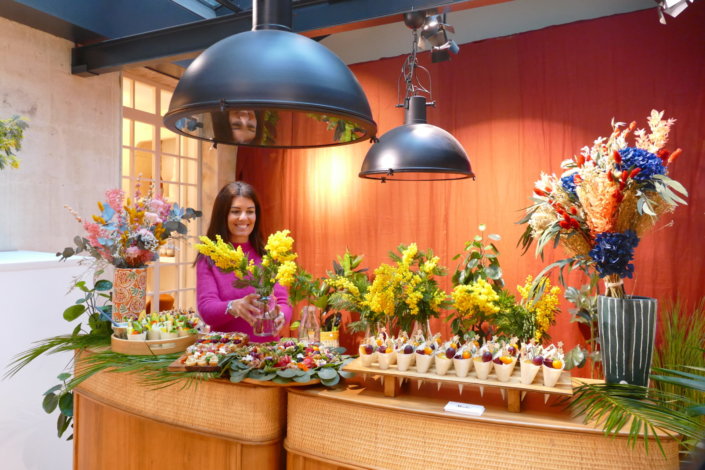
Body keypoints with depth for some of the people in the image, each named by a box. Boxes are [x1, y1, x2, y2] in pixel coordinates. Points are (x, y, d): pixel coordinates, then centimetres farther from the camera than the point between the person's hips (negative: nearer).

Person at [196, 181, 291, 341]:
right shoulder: (208, 259, 1)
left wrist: (280, 315, -21)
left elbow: (283, 303, 1)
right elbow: (206, 309, -8)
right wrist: (233, 307, -28)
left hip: (267, 348, 2)